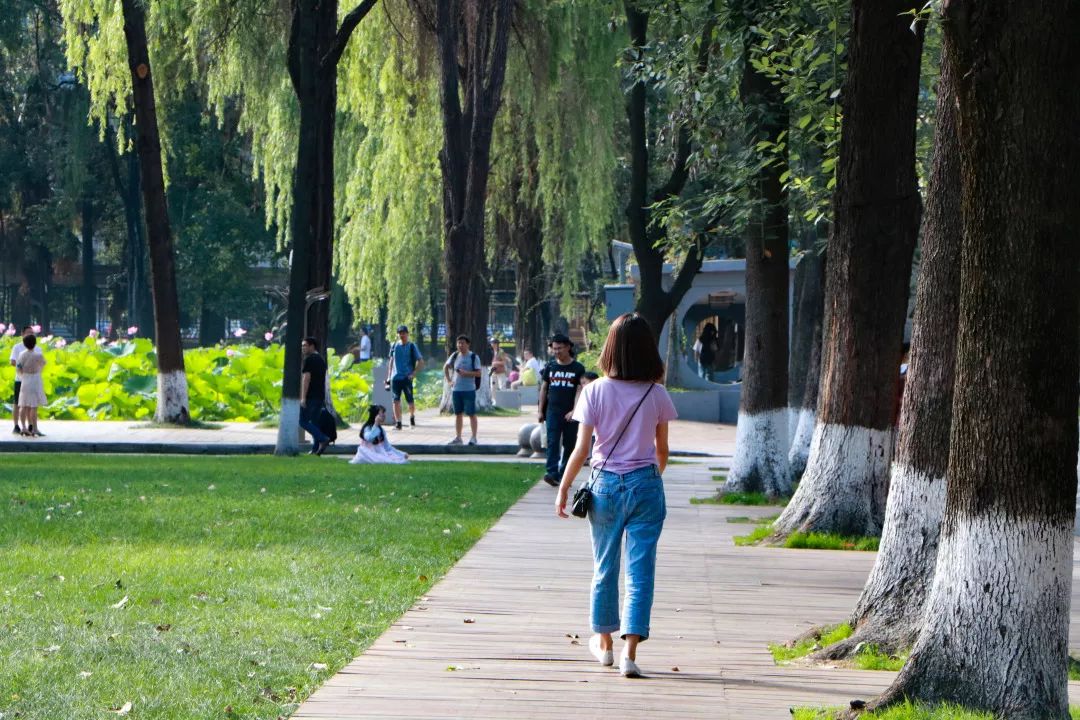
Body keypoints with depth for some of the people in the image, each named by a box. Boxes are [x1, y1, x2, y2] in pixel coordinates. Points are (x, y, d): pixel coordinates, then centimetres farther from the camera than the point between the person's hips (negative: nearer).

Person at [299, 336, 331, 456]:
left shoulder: (309, 360, -10)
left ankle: (323, 439, -18)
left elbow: (306, 378, -17)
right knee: (315, 421, 11)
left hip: (310, 397, -8)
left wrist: (303, 397, -19)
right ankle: (316, 448, 6)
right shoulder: (321, 360, 17)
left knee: (303, 421, -4)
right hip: (320, 396, 8)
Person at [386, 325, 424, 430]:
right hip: (395, 377, 3)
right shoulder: (394, 346, 9)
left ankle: (412, 417, 28)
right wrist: (389, 375, 13)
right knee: (396, 400, -3)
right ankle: (398, 422, -1)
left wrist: (414, 373, -9)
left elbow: (421, 362, 0)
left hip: (407, 378, -3)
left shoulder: (412, 346, -1)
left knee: (410, 400, 1)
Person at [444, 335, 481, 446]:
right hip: (456, 389, 5)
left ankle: (473, 437, 3)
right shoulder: (455, 356, 8)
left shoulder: (474, 357, -5)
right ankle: (458, 438, 17)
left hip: (469, 390, -5)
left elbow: (478, 373, -8)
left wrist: (466, 373, -21)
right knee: (458, 414, 10)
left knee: (471, 414, -2)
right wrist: (449, 380, 10)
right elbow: (446, 367, 21)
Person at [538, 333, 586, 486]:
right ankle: (551, 472, -22)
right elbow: (544, 389, 14)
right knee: (553, 442, -12)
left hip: (570, 414, -1)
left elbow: (580, 391, -6)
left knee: (569, 445, 4)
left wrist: (574, 410, -19)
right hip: (553, 412, 1)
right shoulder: (550, 367, 9)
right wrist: (541, 411, 10)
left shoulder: (578, 368, 1)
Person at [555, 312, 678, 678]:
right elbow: (662, 450, 6)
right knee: (640, 570, 0)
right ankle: (630, 652, -8)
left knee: (604, 566, 16)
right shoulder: (657, 395, -3)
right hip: (645, 484, 0)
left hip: (605, 485, 1)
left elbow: (581, 449, -6)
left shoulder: (596, 391, -6)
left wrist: (563, 487, 4)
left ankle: (604, 642, 31)